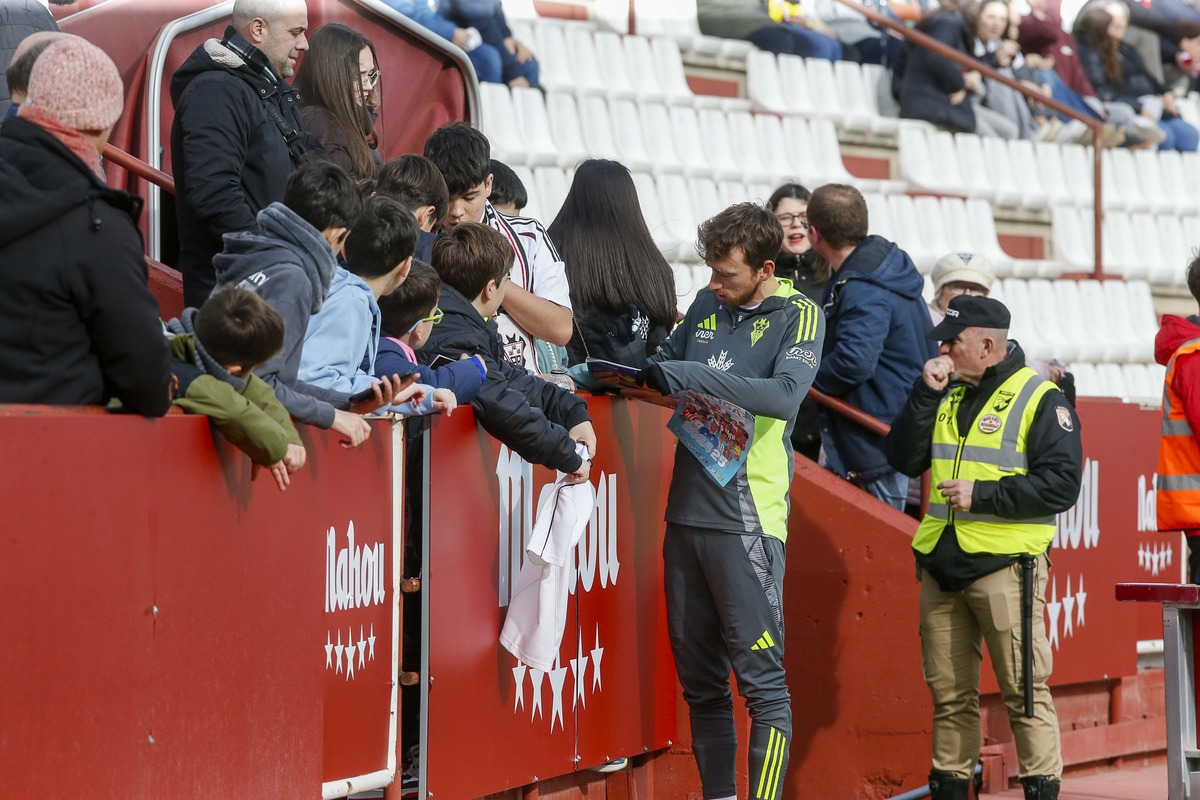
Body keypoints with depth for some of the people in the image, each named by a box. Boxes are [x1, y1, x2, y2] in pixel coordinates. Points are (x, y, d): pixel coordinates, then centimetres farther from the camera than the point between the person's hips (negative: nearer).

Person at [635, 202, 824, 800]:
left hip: (747, 519, -6)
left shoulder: (798, 316, -5)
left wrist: (691, 376, -24)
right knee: (699, 679, 11)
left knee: (761, 678, -9)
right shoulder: (708, 304, 13)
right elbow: (668, 361, 27)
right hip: (687, 513, 7)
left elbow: (784, 395, -20)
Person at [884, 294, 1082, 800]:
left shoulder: (1040, 399, -3)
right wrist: (926, 394, -1)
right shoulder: (947, 396, 17)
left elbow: (1062, 484, -11)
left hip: (1005, 564, -6)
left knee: (1024, 691, -6)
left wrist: (982, 494, -14)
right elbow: (904, 459, 9)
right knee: (949, 695, 9)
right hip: (942, 567, 6)